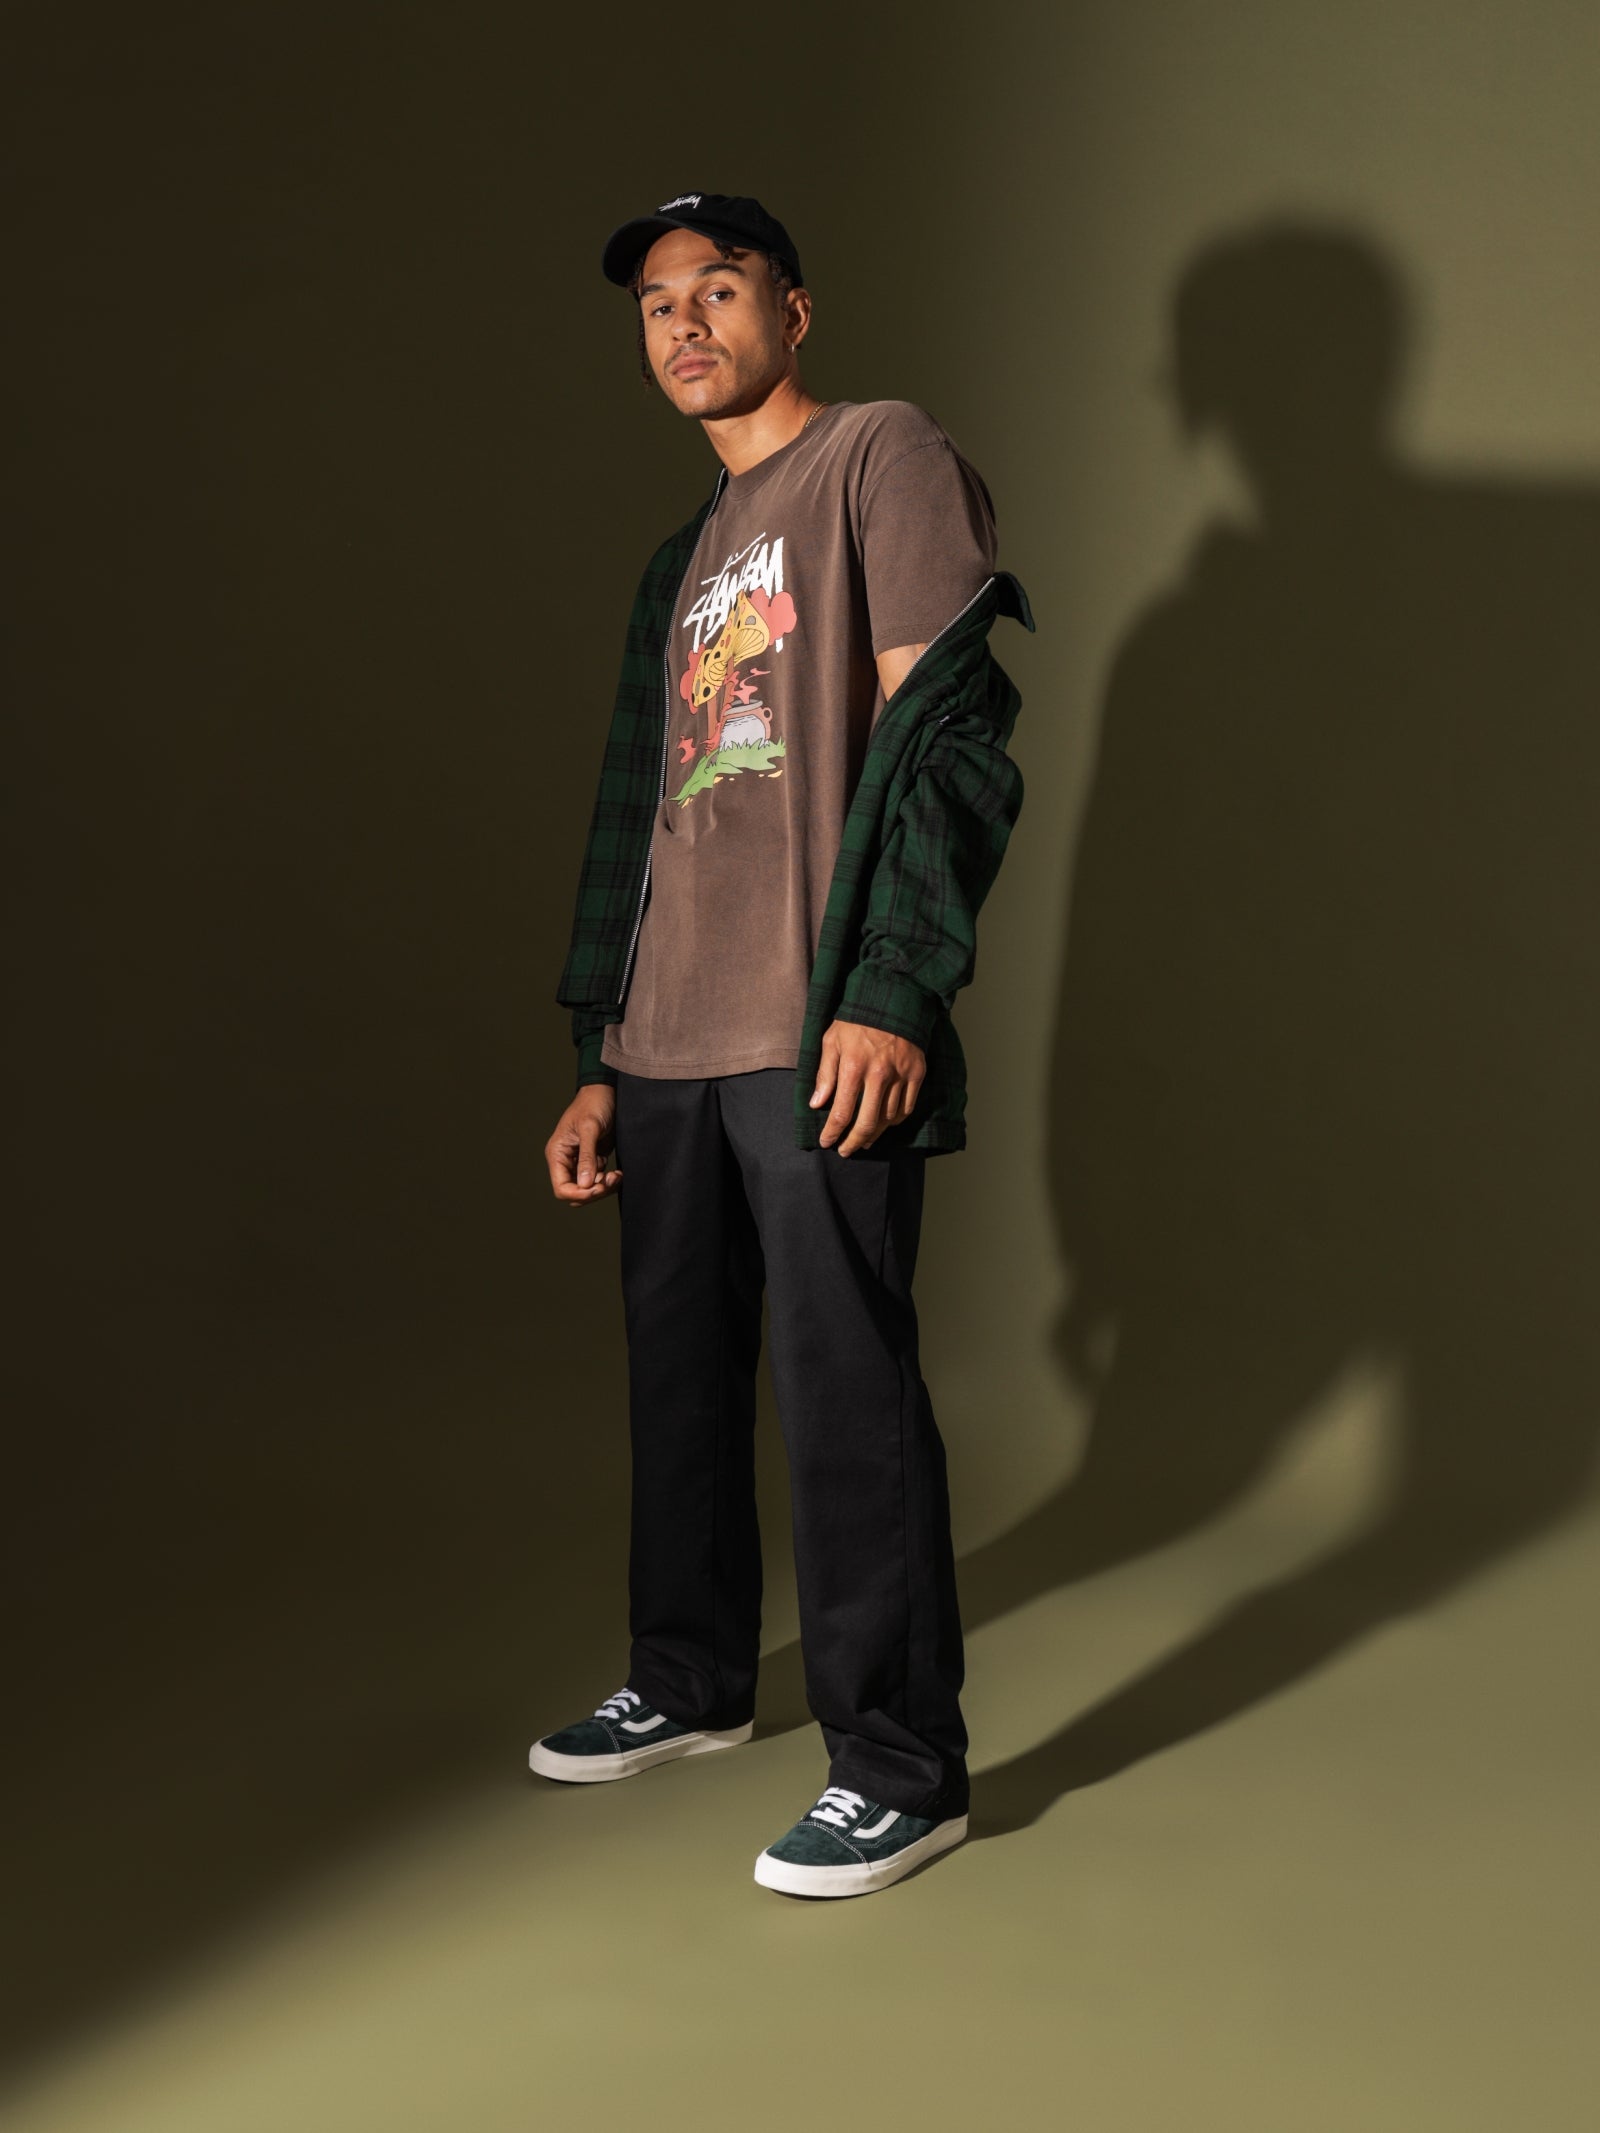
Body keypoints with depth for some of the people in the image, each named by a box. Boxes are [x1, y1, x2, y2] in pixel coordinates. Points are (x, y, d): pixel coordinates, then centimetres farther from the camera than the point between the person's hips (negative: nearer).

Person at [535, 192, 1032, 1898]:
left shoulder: (885, 460, 1)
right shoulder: (683, 565, 24)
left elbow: (949, 734, -9)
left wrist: (888, 992, -18)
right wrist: (599, 1063, 20)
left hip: (819, 1038, -8)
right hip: (669, 1043, 8)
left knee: (844, 1392, -7)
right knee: (677, 1370, 13)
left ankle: (901, 1771, 3)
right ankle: (690, 1687, 29)